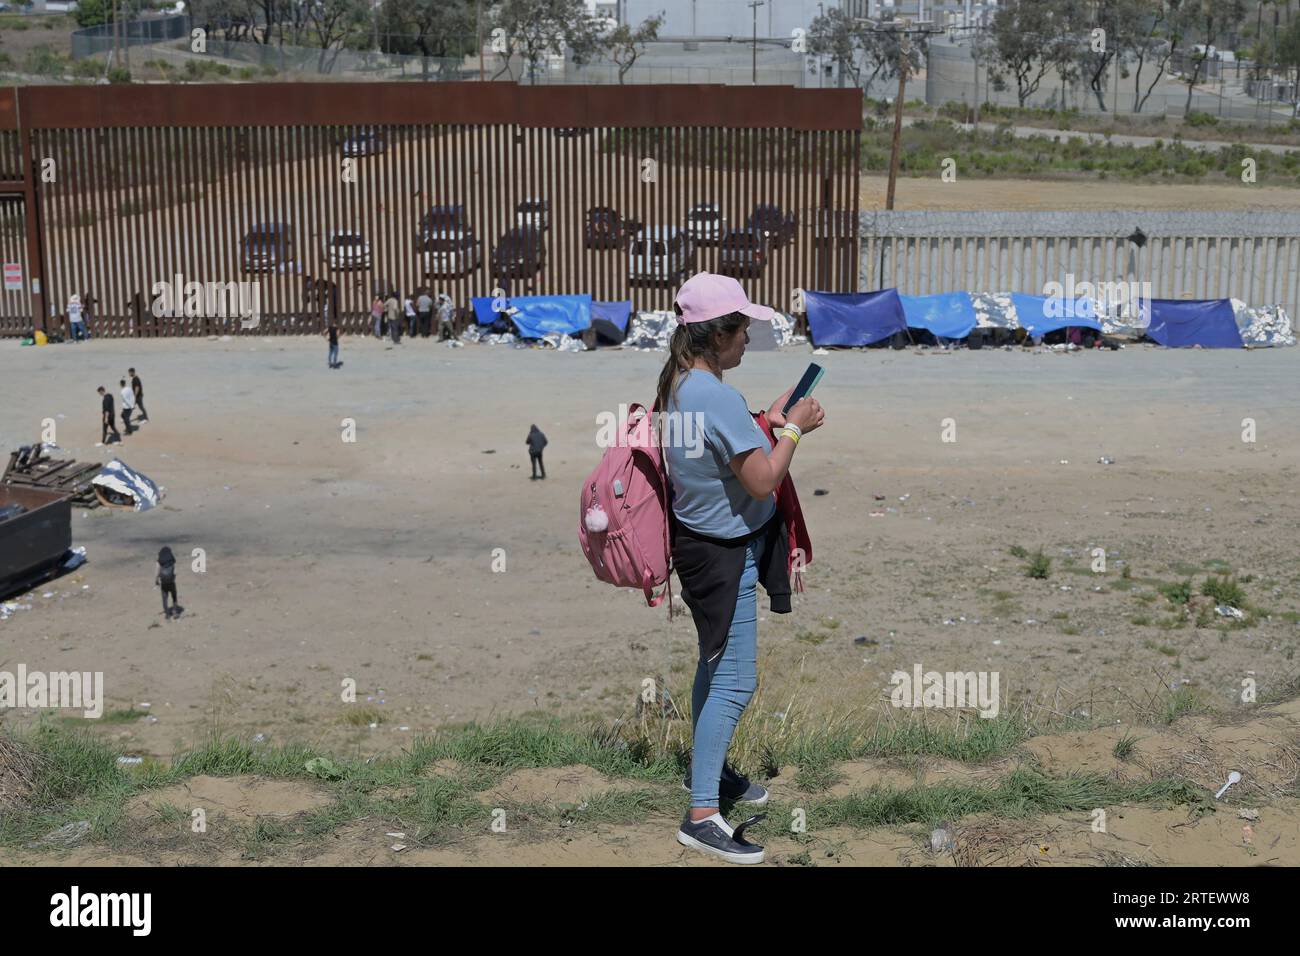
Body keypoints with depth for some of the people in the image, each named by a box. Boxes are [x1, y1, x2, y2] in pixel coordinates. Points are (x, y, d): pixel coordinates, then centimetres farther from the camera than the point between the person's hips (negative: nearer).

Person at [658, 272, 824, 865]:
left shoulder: (677, 385, 4)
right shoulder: (719, 397, -26)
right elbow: (762, 482, -23)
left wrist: (770, 420, 11)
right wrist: (793, 428, -11)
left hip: (700, 541, 10)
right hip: (725, 553, -10)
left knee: (715, 666, 24)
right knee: (735, 682, -6)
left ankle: (707, 769, 40)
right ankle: (701, 815, -4)